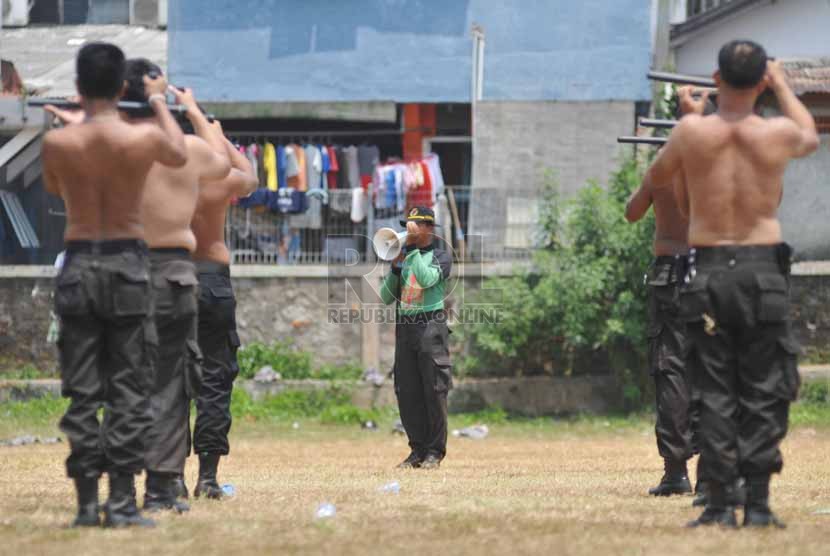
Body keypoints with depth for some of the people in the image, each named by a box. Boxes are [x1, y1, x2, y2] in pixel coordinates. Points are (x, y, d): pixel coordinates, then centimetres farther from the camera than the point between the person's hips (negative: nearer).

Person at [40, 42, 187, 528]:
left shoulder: (57, 143, -7)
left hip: (79, 265, 1)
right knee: (129, 390, 3)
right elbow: (180, 155, 15)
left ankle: (87, 501, 4)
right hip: (127, 264, -1)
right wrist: (160, 101, 28)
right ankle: (122, 501, -1)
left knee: (82, 390, 6)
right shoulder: (144, 138, -9)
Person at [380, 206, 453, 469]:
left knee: (434, 391, -6)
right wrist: (396, 268, 0)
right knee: (407, 392, 4)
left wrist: (413, 249, -17)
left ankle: (435, 451, -2)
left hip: (431, 327, -6)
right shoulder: (404, 257, 17)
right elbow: (386, 297, 13)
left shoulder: (440, 257, 2)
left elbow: (427, 279, -19)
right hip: (405, 327, 6)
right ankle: (418, 450, 10)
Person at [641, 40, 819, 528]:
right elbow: (811, 138, 23)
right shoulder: (779, 134, -4)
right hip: (763, 271, 0)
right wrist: (783, 86, 35)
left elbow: (655, 180, 15)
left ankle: (721, 503, 1)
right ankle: (758, 503, 1)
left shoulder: (692, 132, -5)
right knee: (763, 394, 5)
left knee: (716, 393, 5)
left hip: (707, 272, 1)